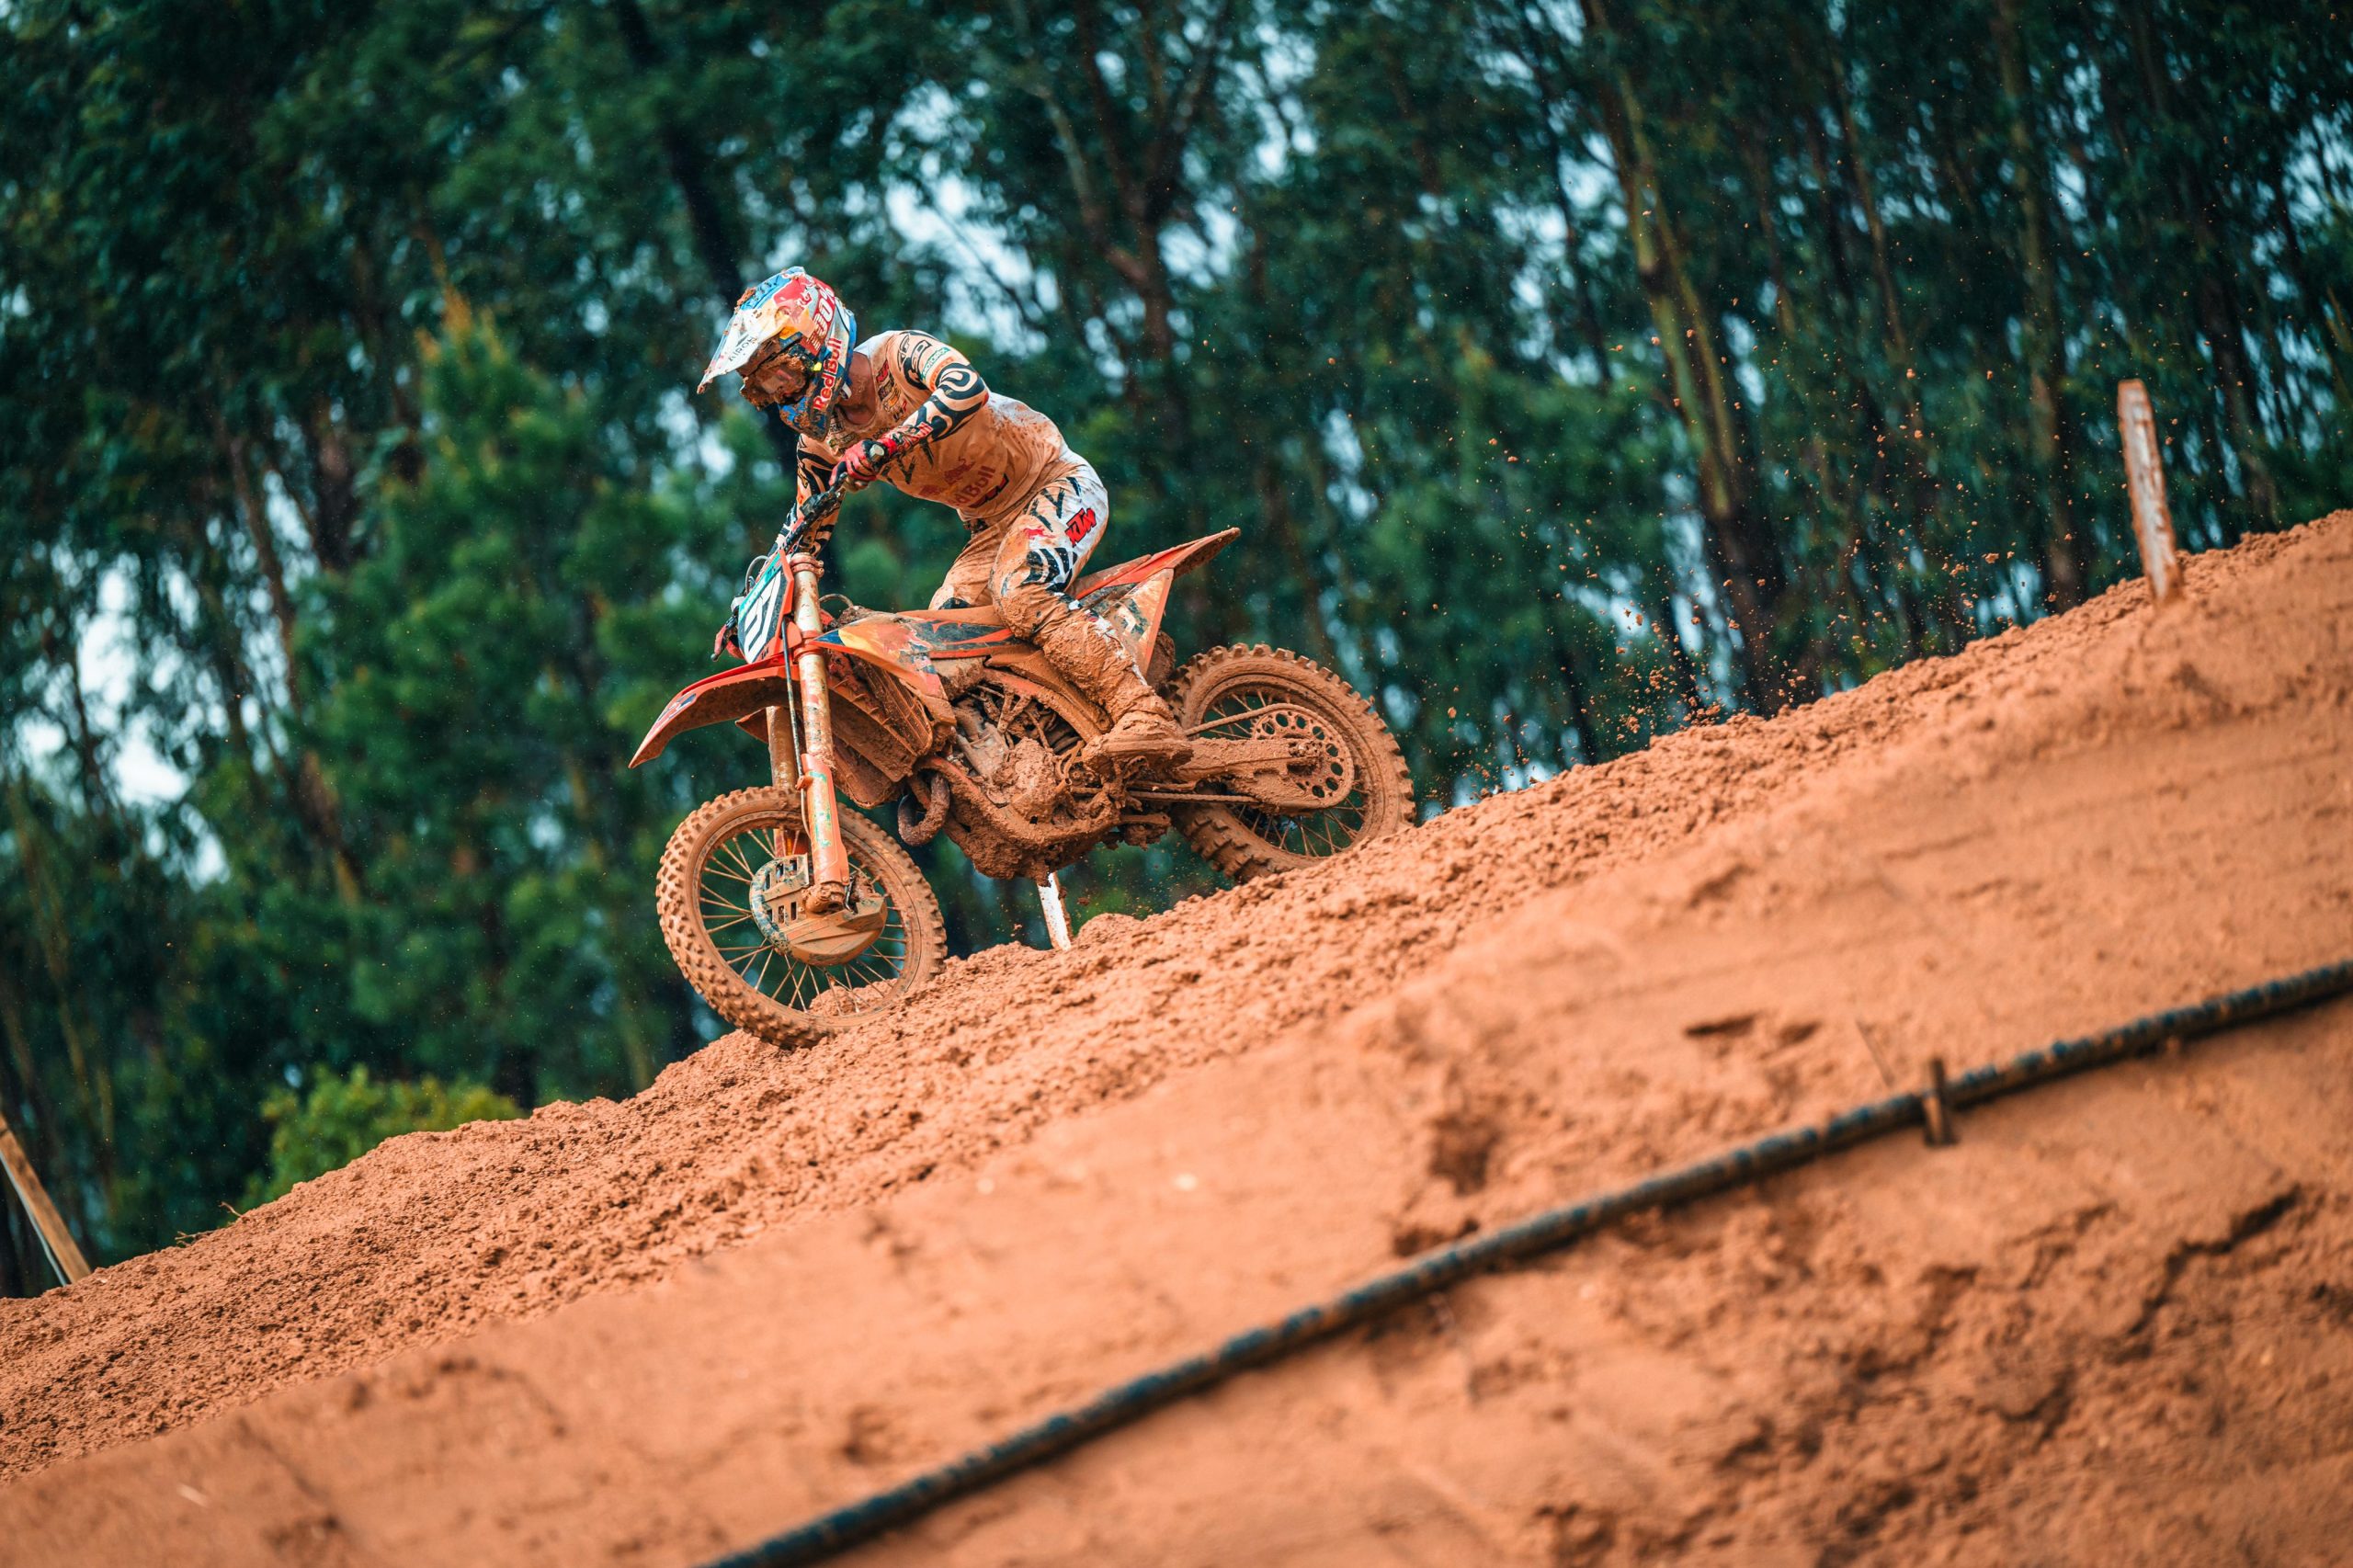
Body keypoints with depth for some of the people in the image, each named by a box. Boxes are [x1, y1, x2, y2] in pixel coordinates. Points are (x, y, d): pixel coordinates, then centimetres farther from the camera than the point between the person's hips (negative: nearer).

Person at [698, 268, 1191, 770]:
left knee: (1022, 596, -33)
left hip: (1056, 483, -8)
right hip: (993, 524, 8)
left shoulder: (896, 354, -20)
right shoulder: (822, 439, 2)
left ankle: (1148, 719, -40)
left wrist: (880, 448, -45)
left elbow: (966, 387, -41)